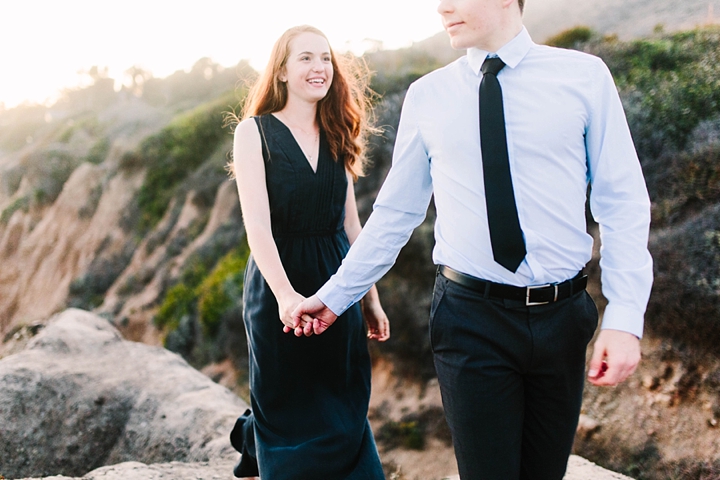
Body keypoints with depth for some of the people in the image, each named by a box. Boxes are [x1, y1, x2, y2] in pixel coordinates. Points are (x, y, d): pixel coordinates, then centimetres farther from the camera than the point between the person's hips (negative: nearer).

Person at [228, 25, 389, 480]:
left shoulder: (336, 138, 10)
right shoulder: (254, 131, -5)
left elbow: (350, 225, 13)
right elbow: (257, 224, -17)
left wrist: (371, 297, 12)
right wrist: (286, 295, -29)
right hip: (278, 283, -5)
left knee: (345, 409, 9)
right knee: (289, 412, 6)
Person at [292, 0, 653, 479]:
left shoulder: (584, 76, -1)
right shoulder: (427, 96, 3)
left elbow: (623, 205, -3)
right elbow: (395, 213, 10)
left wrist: (625, 317, -11)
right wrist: (335, 295, 10)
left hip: (562, 316, 1)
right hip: (470, 319, 0)